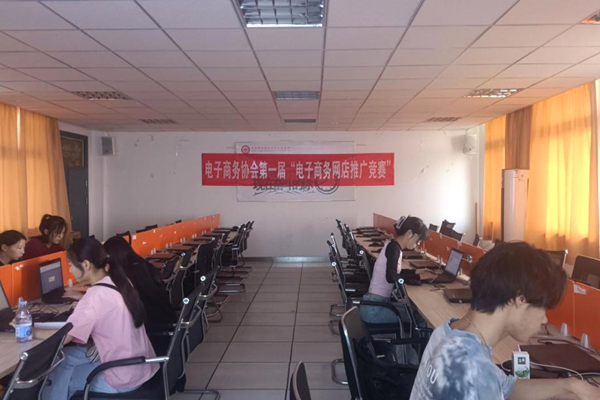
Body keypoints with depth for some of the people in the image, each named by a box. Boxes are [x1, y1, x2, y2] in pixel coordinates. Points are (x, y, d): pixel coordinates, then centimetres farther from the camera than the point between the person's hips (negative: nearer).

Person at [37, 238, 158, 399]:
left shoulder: (96, 296, -21)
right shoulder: (120, 281, 1)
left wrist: (33, 332, -2)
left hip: (124, 379, -7)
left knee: (57, 372, 11)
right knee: (66, 355, 18)